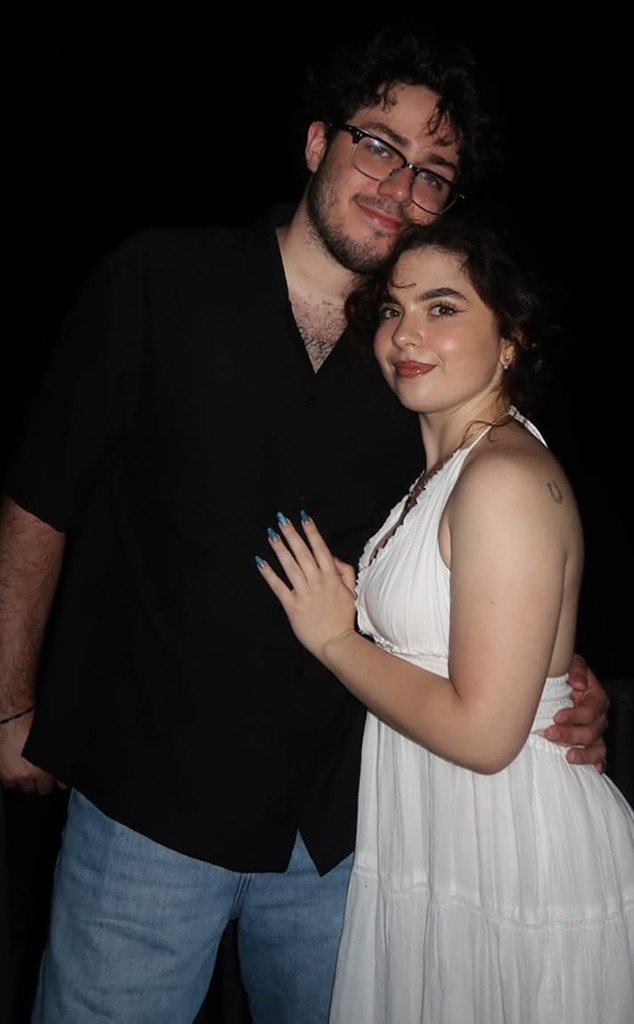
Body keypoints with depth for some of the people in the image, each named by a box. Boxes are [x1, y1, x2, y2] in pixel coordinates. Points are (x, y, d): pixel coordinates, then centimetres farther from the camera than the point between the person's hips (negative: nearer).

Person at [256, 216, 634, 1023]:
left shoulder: (508, 479, -22)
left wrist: (334, 639, -15)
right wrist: (348, 597, 3)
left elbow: (483, 731, -24)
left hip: (513, 861, -9)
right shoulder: (441, 471, 8)